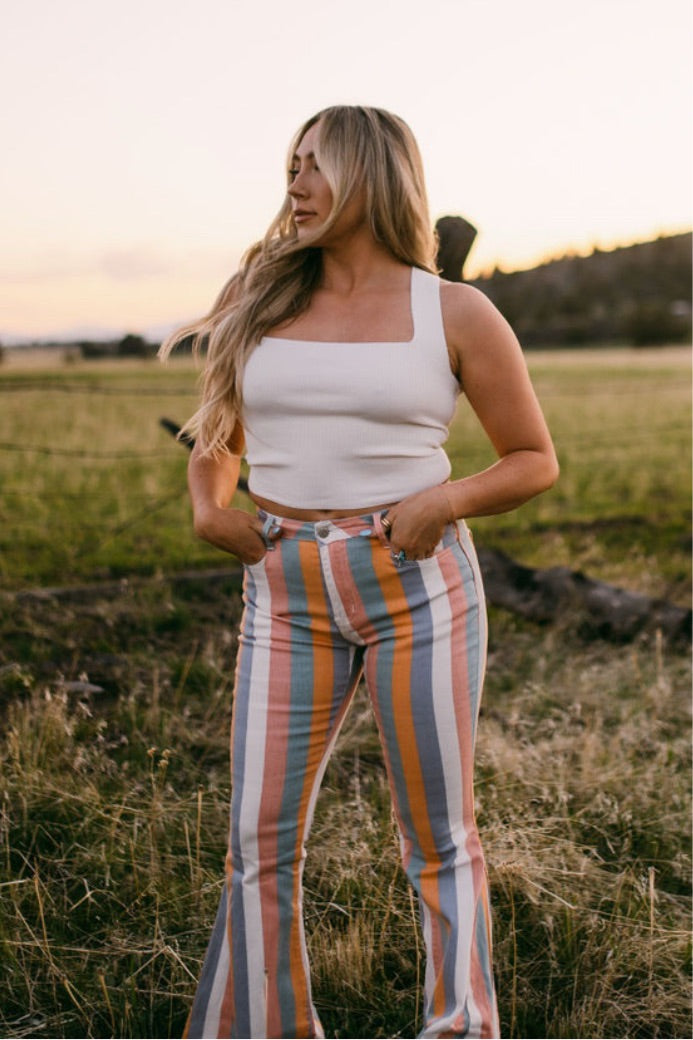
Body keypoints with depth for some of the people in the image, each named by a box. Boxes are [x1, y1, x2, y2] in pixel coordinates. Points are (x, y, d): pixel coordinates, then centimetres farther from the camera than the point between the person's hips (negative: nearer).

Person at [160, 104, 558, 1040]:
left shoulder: (455, 314, 0)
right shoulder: (262, 303, 10)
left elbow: (536, 461, 5)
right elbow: (217, 440, 20)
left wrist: (444, 500, -12)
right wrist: (208, 506, 0)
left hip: (417, 586, -3)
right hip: (287, 595, 3)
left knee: (438, 838, 7)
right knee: (260, 840, 5)